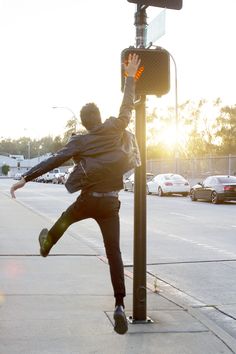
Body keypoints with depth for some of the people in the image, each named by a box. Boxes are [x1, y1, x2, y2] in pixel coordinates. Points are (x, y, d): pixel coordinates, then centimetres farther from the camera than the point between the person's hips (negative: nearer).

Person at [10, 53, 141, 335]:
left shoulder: (78, 141, -5)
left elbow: (53, 160, -14)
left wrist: (26, 178, -16)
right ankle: (119, 305, -11)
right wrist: (131, 77, 22)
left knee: (64, 220, 33)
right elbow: (127, 107, 12)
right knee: (114, 252, -1)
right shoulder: (113, 129, 0)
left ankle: (46, 247, 61)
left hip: (87, 201, -1)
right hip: (111, 203, 1)